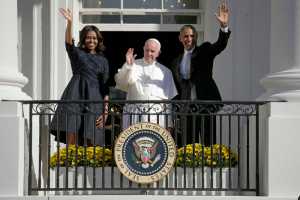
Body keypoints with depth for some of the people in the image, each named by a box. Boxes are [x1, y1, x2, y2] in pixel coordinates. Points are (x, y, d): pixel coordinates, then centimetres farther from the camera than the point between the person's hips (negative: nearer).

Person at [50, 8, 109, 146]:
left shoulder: (103, 61, 17)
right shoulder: (76, 53, 13)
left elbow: (105, 86, 12)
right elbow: (68, 42, -9)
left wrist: (106, 108, 1)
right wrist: (69, 23, -27)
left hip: (94, 100, 2)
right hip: (75, 97, -2)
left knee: (91, 141, -4)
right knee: (71, 136, -13)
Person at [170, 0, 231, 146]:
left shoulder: (204, 51, 7)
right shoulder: (176, 62, 18)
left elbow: (220, 45, -12)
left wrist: (224, 26, -29)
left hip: (206, 103, -4)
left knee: (208, 143, -4)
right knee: (188, 145, 5)